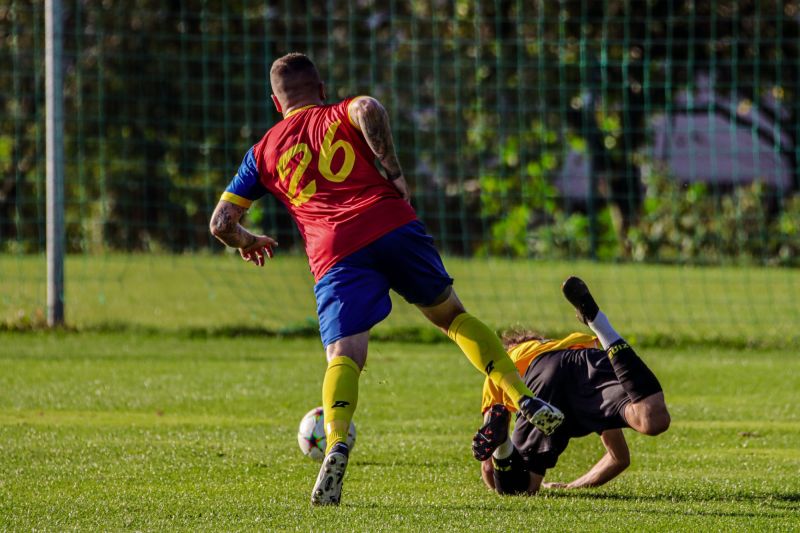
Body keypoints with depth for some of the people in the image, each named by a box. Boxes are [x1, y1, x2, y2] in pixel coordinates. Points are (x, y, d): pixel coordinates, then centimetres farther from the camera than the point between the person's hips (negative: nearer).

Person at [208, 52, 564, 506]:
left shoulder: (264, 152, 25)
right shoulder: (340, 115, 21)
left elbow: (221, 222, 23)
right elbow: (370, 109, -6)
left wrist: (248, 242, 44)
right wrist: (393, 175, 1)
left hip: (334, 256, -1)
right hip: (393, 226, 1)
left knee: (344, 358, -10)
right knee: (452, 316, 21)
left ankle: (336, 445, -39)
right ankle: (525, 400, 10)